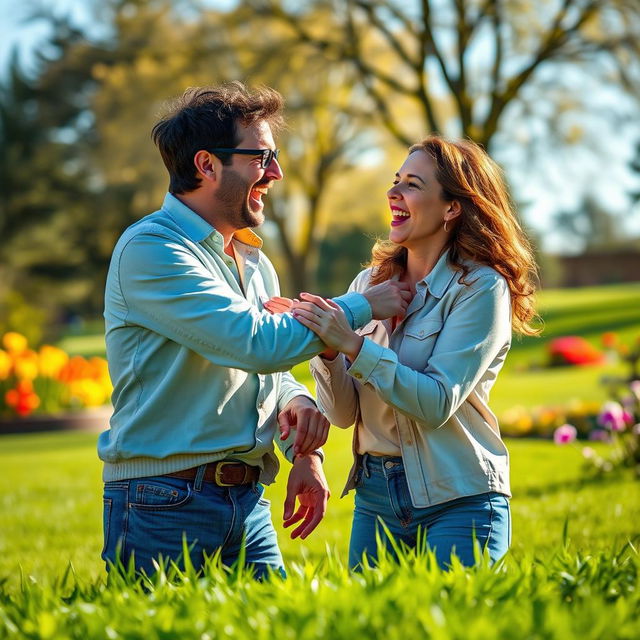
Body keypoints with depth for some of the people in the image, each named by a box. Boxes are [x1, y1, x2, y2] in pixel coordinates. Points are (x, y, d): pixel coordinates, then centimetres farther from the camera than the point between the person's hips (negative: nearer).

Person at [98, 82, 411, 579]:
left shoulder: (253, 259, 16)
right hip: (163, 505, -7)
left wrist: (305, 451, 1)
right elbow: (258, 343, -20)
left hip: (249, 504, 7)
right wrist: (363, 306, -9)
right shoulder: (150, 248, -12)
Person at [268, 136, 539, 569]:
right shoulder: (370, 283, 7)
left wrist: (353, 345, -23)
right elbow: (344, 413, 4)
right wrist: (327, 352, -14)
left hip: (457, 501, -5)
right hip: (375, 496, 5)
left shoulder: (480, 287, -9)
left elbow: (437, 403, -18)